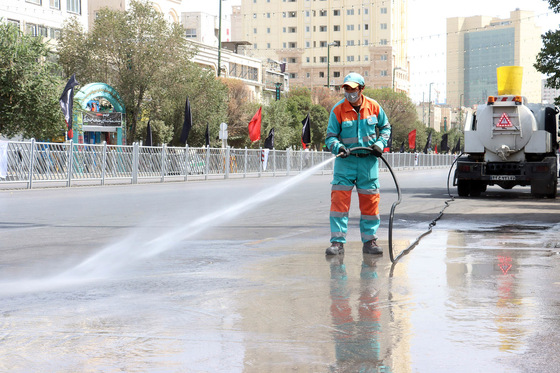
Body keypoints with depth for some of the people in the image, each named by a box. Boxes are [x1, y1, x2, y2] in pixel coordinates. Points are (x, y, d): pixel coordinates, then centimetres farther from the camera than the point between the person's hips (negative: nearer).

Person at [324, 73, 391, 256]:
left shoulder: (373, 106, 1)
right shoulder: (338, 110, -5)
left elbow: (385, 127, 16)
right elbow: (330, 137, -2)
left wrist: (380, 143, 0)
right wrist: (338, 147, -22)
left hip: (368, 160, 2)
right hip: (345, 160, -2)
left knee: (370, 200, 5)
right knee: (339, 198, -9)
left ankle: (369, 241, 17)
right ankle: (337, 242, -4)